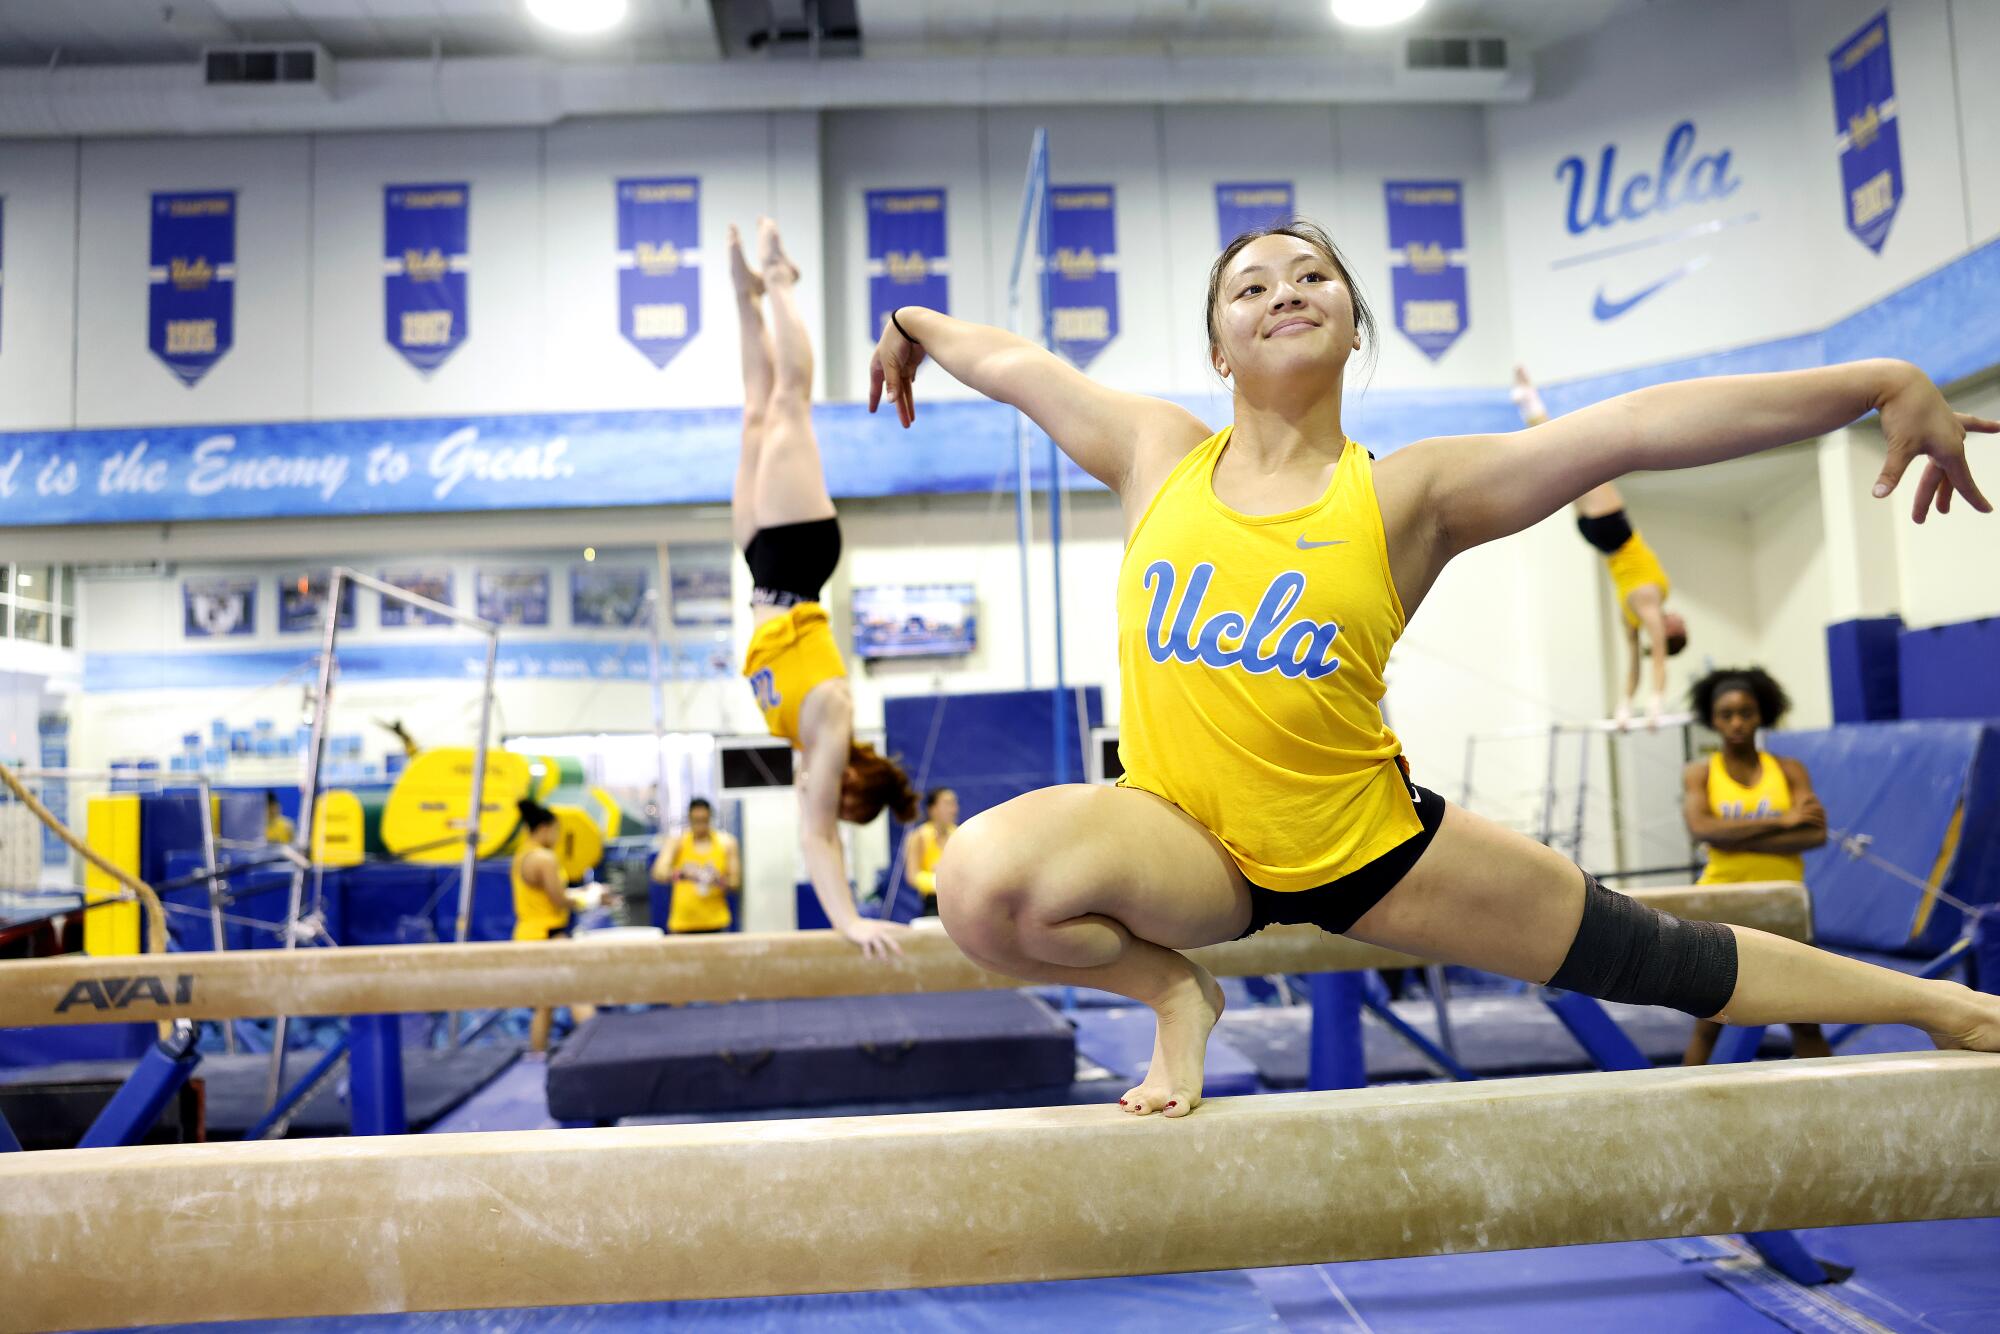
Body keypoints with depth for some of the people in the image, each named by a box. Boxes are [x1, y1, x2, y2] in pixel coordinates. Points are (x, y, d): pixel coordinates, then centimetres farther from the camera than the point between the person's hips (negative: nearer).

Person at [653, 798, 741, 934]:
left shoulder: (726, 842, 5)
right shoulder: (677, 842, 1)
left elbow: (737, 886, 5)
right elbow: (658, 874, -13)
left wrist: (720, 881, -16)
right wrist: (679, 874, -33)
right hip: (683, 922, -1)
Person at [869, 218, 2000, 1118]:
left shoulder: (1410, 495, -6)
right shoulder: (1156, 455, -1)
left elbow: (1639, 424, -13)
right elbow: (1016, 363, 14)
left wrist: (1883, 383, -14)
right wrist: (915, 324, 31)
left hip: (1368, 842, 0)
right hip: (1185, 840, 1)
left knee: (1649, 954, 12)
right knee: (983, 880, -30)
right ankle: (1171, 988, 1)